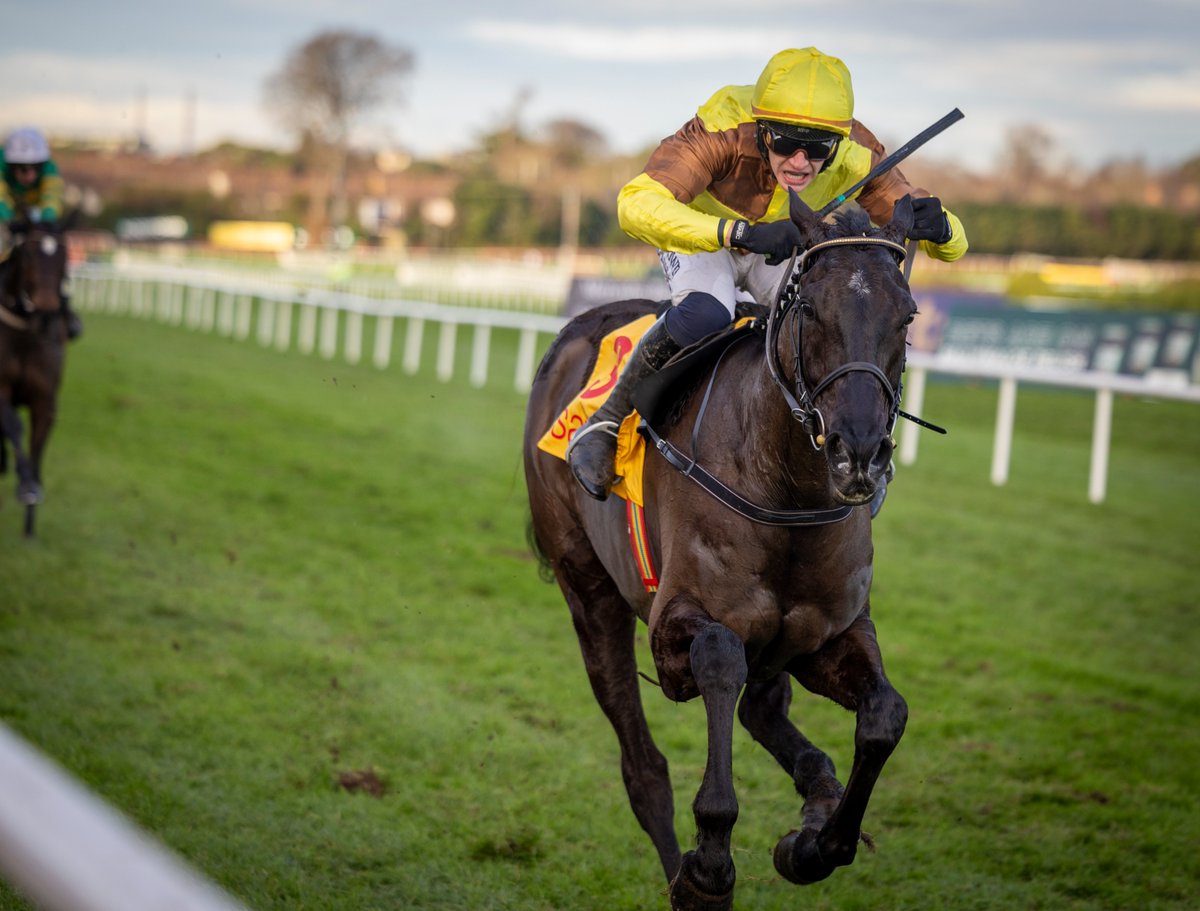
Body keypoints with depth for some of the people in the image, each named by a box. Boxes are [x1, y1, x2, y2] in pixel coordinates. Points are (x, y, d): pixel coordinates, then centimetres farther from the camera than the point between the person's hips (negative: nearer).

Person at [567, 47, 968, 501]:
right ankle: (605, 421, -14)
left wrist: (937, 228, -49)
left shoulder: (856, 159, -29)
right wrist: (739, 233, -64)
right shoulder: (721, 132, -39)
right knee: (706, 314, -35)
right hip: (699, 234, -3)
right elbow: (635, 204, -53)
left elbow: (953, 245, -23)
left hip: (783, 249, 4)